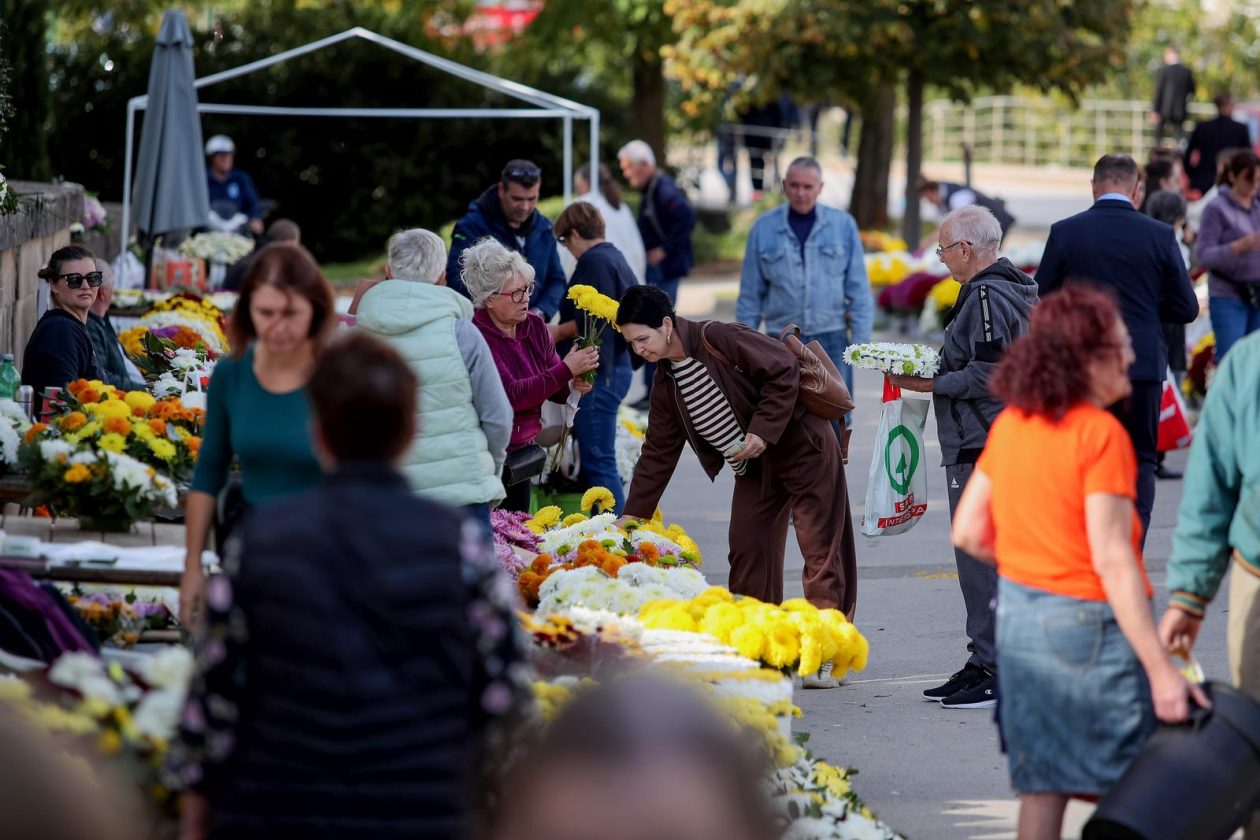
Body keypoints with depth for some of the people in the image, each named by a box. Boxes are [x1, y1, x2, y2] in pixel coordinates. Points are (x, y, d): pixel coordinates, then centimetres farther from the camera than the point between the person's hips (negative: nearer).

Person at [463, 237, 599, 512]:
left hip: (522, 453, 7)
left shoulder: (535, 327, 3)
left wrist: (574, 386, -15)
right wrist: (566, 370, -27)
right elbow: (511, 395, -24)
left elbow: (556, 390, 8)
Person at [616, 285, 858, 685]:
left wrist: (763, 431, -22)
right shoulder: (666, 385, 5)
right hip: (754, 469, 8)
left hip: (804, 448, -8)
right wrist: (632, 517, 9)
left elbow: (784, 370, -19)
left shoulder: (718, 339, -19)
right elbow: (657, 454, 12)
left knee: (820, 549, -6)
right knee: (747, 553, 2)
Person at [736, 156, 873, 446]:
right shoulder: (764, 228, 3)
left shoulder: (843, 225, 1)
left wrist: (861, 337, -2)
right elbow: (750, 293, 7)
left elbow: (858, 288, 4)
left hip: (831, 337, -1)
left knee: (837, 422, -3)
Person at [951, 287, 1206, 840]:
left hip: (1018, 615, 7)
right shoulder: (1100, 434, -16)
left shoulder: (1009, 425, 5)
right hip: (1089, 624, -7)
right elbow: (1112, 560, -21)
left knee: (1043, 784, 12)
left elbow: (968, 534, 8)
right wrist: (1161, 669, -21)